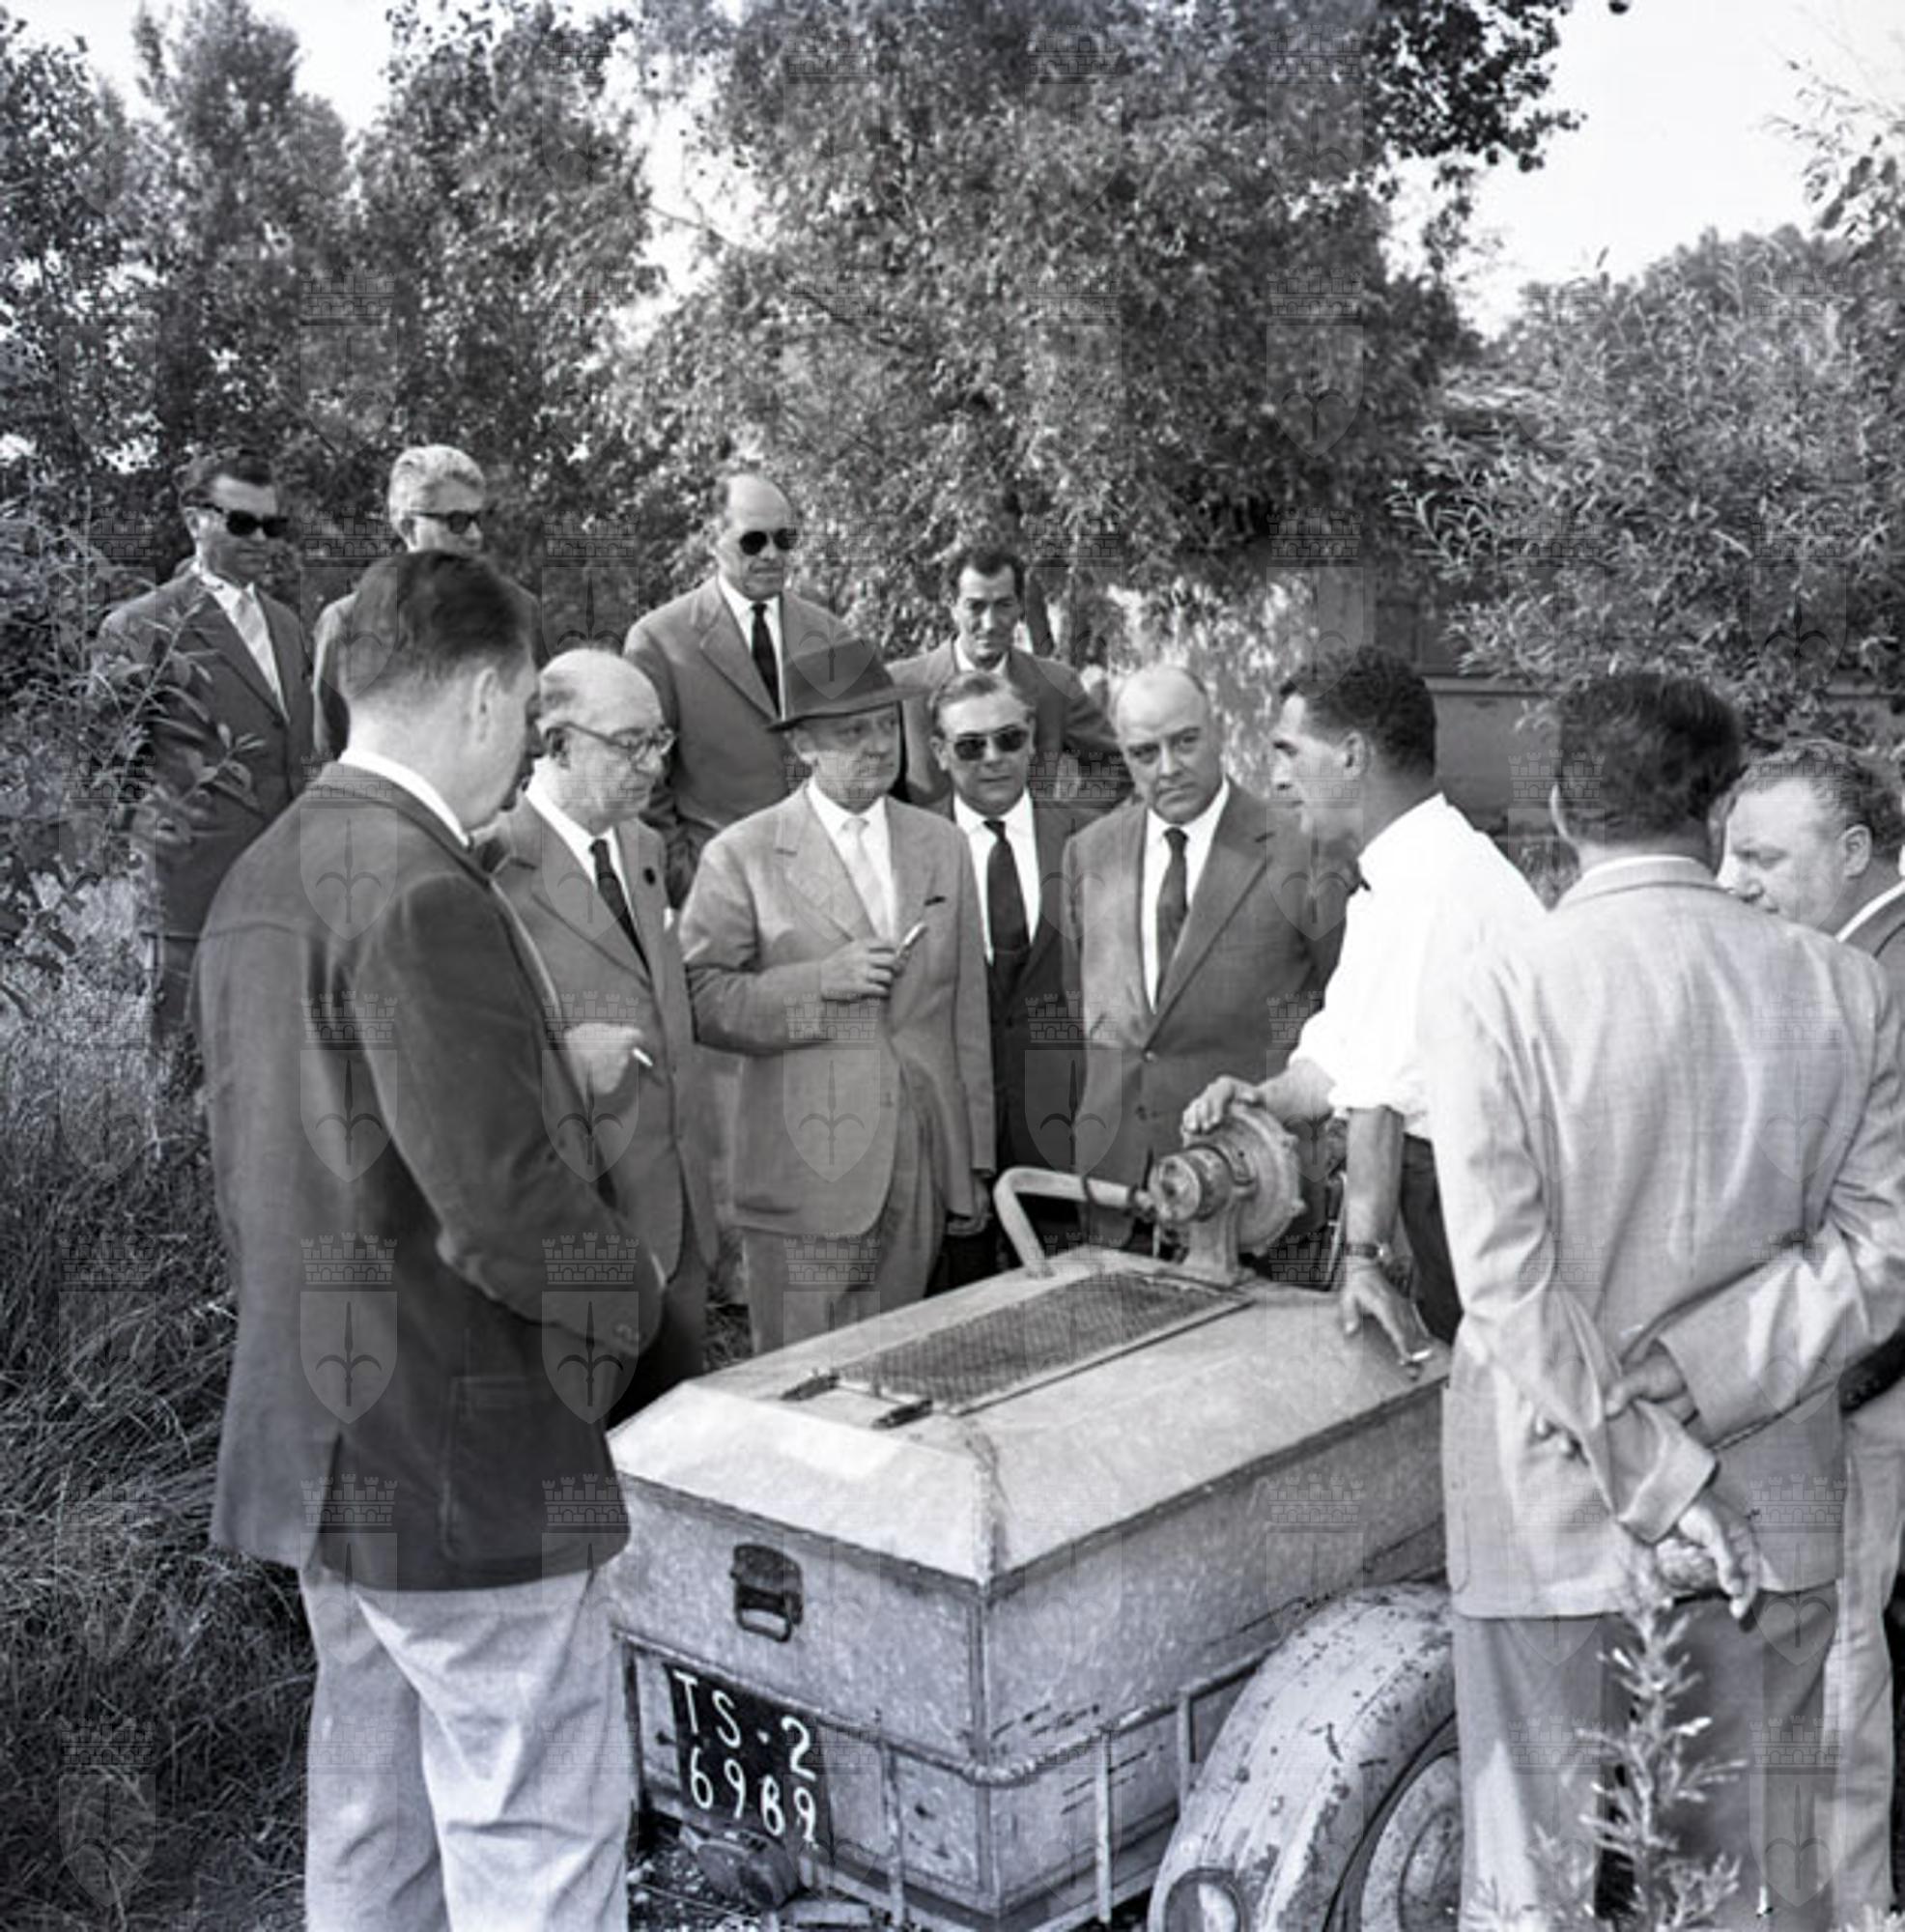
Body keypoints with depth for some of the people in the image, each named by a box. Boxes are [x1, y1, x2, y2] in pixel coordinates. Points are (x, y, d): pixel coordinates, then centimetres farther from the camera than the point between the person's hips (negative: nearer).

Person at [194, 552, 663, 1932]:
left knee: (372, 1814, 21)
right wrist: (628, 1287, -7)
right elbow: (497, 1198, -25)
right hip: (460, 1459, -10)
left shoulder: (258, 880, 9)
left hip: (311, 1439, 10)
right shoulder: (424, 892, -21)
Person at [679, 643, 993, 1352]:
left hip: (921, 1167, 4)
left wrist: (975, 1164, 12)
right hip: (806, 1174, -4)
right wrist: (819, 982, -16)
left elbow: (966, 1010, 13)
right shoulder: (742, 855, -2)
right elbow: (697, 1001, -6)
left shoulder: (943, 847, 12)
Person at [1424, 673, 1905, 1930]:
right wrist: (1694, 1386, -10)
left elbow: (1510, 1284, -15)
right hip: (1772, 1512, 3)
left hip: (1556, 1506, -3)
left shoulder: (1499, 995, -11)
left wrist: (1651, 1477, -10)